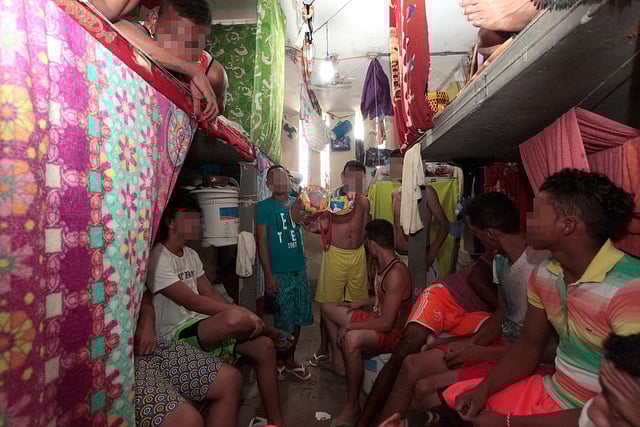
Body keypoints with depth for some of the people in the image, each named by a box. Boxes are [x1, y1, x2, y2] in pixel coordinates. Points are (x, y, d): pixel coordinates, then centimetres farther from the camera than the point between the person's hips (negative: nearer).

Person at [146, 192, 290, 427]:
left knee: (264, 347, -9)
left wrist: (239, 311, -8)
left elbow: (211, 294, 9)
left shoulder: (191, 254, 13)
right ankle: (274, 333, 1)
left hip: (204, 324, 8)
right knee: (236, 319, -35)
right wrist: (241, 312, -27)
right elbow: (191, 301, -24)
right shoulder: (158, 259, -15)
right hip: (177, 334, -8)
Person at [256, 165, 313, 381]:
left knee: (298, 318, 12)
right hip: (279, 272, -5)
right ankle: (278, 361, 25)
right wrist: (268, 275, -12)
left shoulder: (297, 203, 11)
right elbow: (261, 242, -8)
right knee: (283, 321, 3)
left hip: (300, 269, 5)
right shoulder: (264, 207, -4)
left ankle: (290, 359, 30)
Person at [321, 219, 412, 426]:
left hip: (393, 333, -10)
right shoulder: (382, 265, 0)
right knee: (328, 307, 13)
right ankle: (339, 360, 19)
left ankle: (352, 407, -22)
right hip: (378, 319, 10)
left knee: (352, 339, -40)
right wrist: (359, 304, 8)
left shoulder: (396, 273, -29)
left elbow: (386, 323, -30)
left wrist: (349, 326, -22)